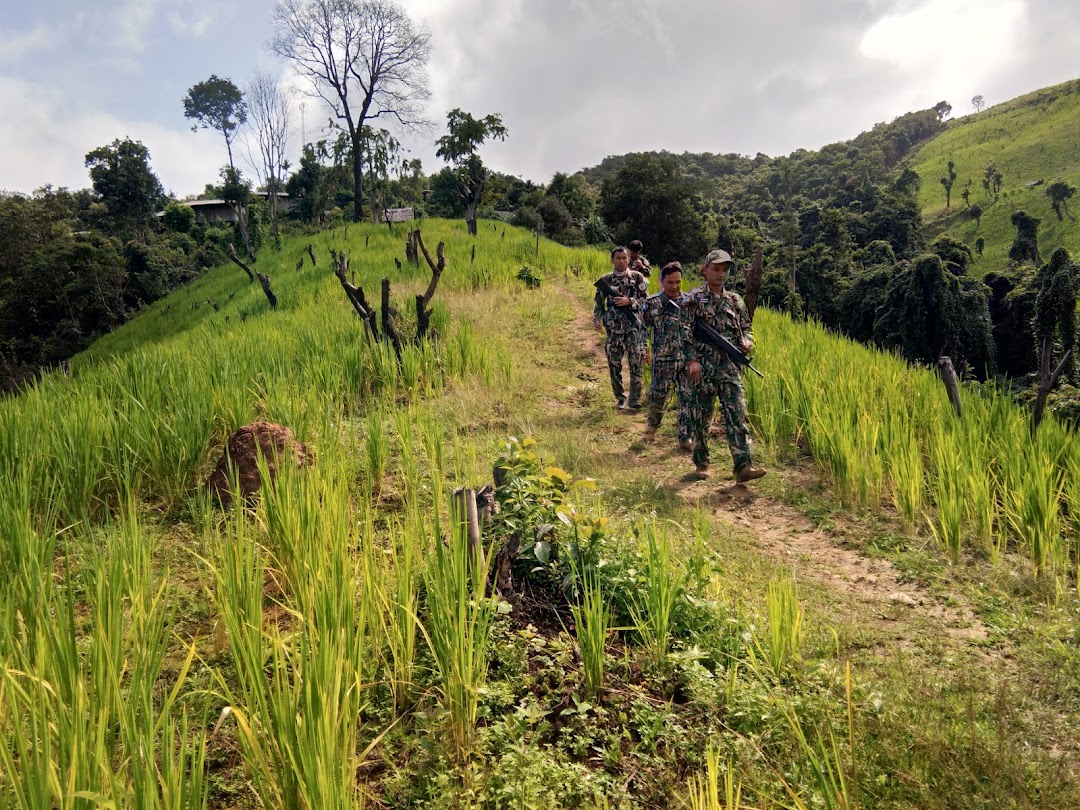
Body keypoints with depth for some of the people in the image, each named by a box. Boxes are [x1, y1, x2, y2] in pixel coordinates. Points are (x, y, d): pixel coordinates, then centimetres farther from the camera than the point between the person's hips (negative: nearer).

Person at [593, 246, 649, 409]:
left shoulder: (637, 277, 3)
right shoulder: (606, 279, 7)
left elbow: (646, 300, 1)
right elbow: (598, 302, 11)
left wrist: (629, 301, -14)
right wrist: (596, 319, -5)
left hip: (634, 326, -2)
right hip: (613, 327, 2)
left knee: (636, 363, -9)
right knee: (614, 364, 6)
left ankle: (634, 400, -4)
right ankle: (620, 398, 19)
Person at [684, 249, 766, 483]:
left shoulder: (735, 300, 12)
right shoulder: (694, 299, 0)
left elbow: (745, 327, 19)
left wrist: (747, 341, -4)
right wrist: (691, 362, -15)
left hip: (731, 369, 3)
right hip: (702, 369, -3)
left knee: (737, 415, -7)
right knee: (701, 418, 7)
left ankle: (742, 467, -10)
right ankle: (701, 463, 22)